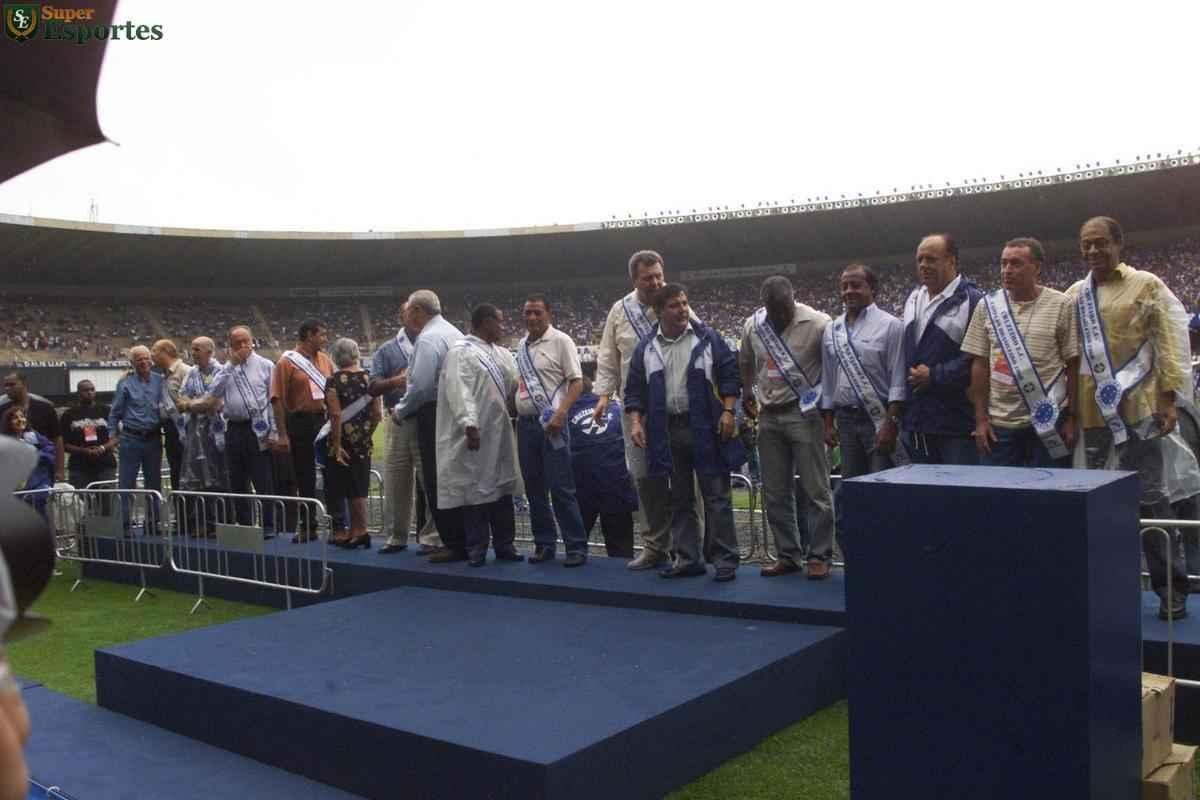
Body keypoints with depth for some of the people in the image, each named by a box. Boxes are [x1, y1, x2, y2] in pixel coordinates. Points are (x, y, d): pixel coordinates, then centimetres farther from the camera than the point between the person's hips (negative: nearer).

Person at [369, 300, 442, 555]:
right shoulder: (388, 350, 12)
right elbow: (373, 387, 4)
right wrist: (395, 381, -14)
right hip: (399, 422, 2)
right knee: (395, 482, 7)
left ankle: (431, 537, 5)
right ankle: (396, 537, 18)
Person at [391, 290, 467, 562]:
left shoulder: (428, 339, -14)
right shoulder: (455, 333, 14)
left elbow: (420, 385, -20)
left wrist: (400, 411, -4)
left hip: (435, 416, -9)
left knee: (437, 483, -2)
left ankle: (454, 545, 1)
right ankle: (465, 540, 19)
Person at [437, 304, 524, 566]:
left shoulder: (501, 353, 15)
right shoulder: (461, 352, -9)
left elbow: (515, 384, 18)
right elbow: (459, 391, -18)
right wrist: (469, 424, -26)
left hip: (499, 433, 8)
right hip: (476, 434, -7)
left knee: (502, 488, 11)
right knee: (476, 490, 0)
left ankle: (504, 545, 20)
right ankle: (476, 550, 9)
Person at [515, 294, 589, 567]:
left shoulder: (560, 341, -4)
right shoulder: (522, 345, 15)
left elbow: (577, 382, -8)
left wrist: (560, 414, -19)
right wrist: (512, 411, 12)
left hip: (551, 423, -6)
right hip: (525, 422, 6)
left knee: (561, 488, -7)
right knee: (534, 488, 9)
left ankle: (576, 546, 0)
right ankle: (544, 543, 19)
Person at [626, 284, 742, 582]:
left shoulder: (707, 338, 1)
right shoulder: (646, 348, 7)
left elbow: (730, 375, 1)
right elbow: (635, 390, 10)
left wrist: (728, 412, -8)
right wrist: (635, 422, -2)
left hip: (705, 429, -3)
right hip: (667, 431, 3)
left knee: (716, 495, -1)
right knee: (680, 499, 9)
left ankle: (725, 559, 5)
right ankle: (688, 558, 17)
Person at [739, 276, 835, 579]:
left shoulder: (818, 323, -10)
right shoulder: (752, 325, 5)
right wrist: (746, 395, 17)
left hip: (804, 414, -5)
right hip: (769, 416, 5)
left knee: (815, 490, -2)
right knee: (775, 493, 9)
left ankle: (819, 556, 8)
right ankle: (788, 555, 21)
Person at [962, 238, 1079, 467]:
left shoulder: (1061, 305, -2)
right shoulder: (987, 306, 4)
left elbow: (1073, 365, 0)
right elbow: (980, 365, 6)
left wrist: (1071, 418, -3)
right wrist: (981, 419, 1)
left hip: (1048, 420, -2)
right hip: (998, 422, 2)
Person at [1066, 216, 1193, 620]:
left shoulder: (1147, 285, 1)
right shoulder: (1073, 295, 12)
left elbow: (1171, 343, -3)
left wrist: (1168, 398, -9)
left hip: (1137, 406, -4)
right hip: (1091, 411, 4)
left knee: (1149, 495, -1)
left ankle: (1171, 586, 10)